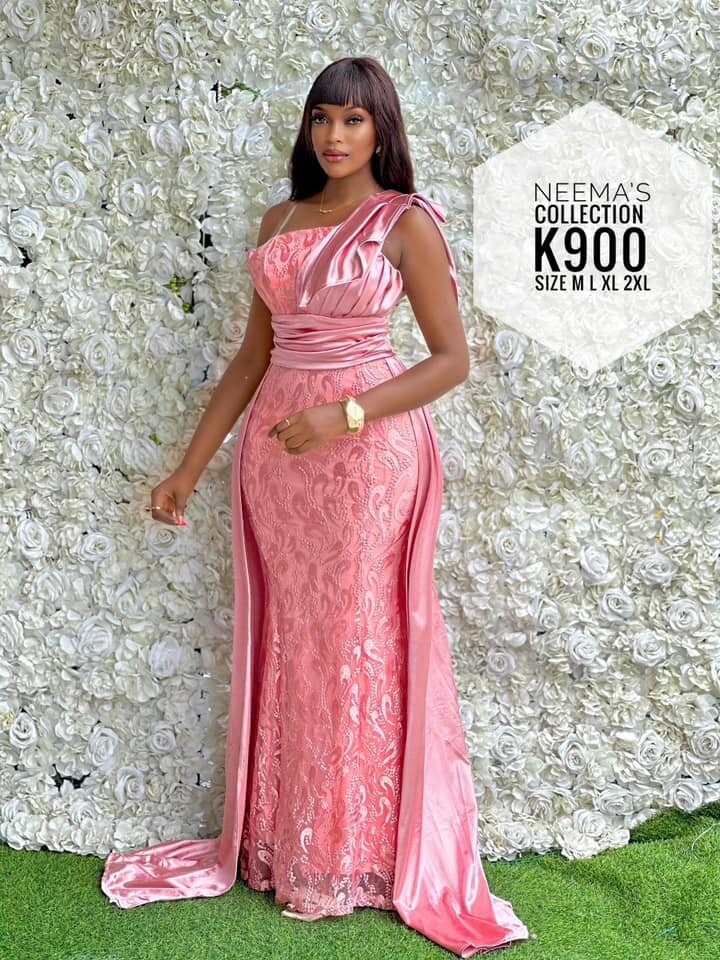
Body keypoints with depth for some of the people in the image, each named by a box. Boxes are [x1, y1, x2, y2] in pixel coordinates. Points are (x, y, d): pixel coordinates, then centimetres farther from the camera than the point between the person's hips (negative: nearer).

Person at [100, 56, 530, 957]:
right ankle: (280, 842, 26)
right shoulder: (280, 221, 11)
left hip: (368, 450, -5)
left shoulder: (408, 222, -4)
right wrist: (188, 468, 11)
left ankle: (354, 857, 20)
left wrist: (345, 415, -19)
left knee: (357, 645, 4)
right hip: (274, 448, 5)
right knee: (283, 642, 11)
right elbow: (253, 355, 13)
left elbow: (451, 359, -6)